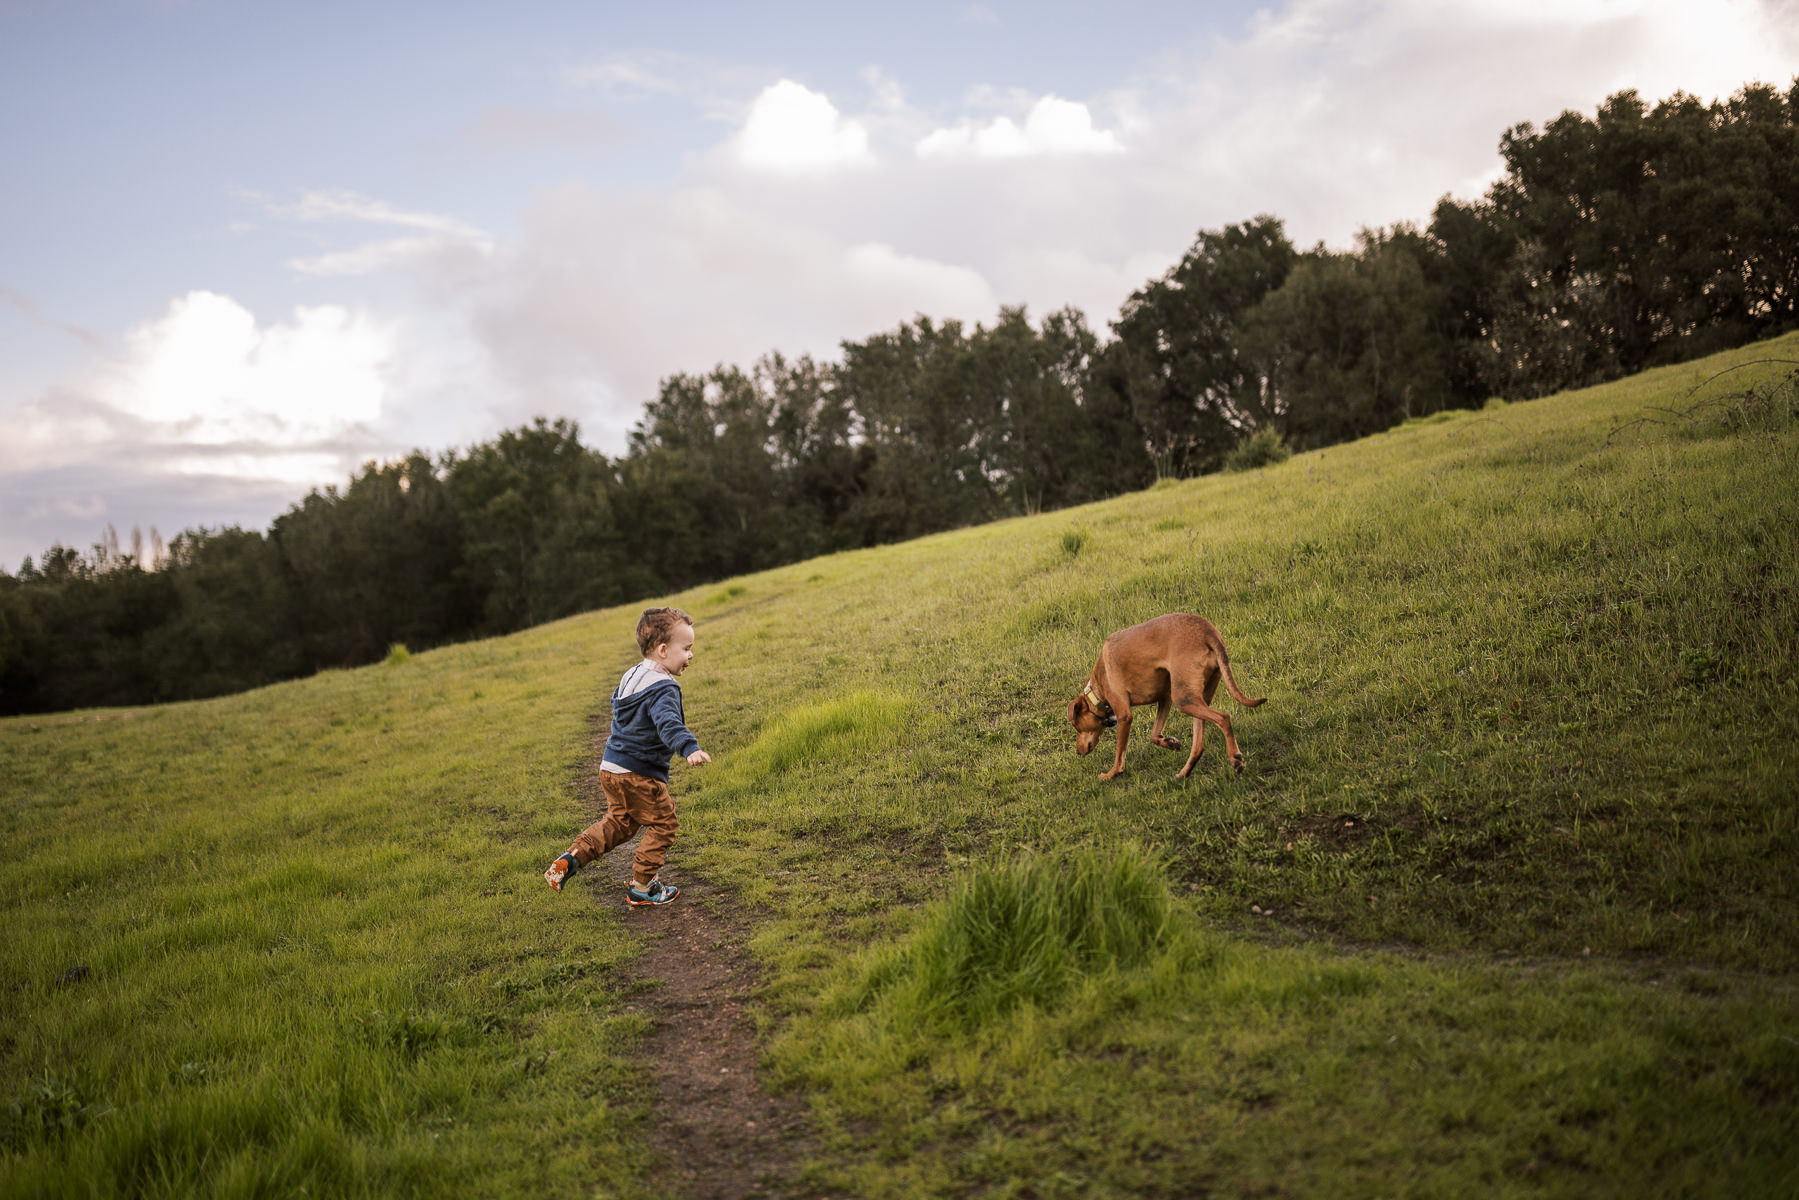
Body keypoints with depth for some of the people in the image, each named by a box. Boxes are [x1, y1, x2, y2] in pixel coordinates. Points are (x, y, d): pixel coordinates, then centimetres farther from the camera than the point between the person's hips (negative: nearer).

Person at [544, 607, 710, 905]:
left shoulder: (632, 676, 10)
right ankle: (642, 887, 12)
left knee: (619, 822, 23)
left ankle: (570, 858, 12)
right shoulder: (663, 688, -20)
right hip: (640, 774, -9)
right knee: (662, 824, 6)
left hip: (611, 768, 9)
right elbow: (668, 723, -39)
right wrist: (689, 748, -53)